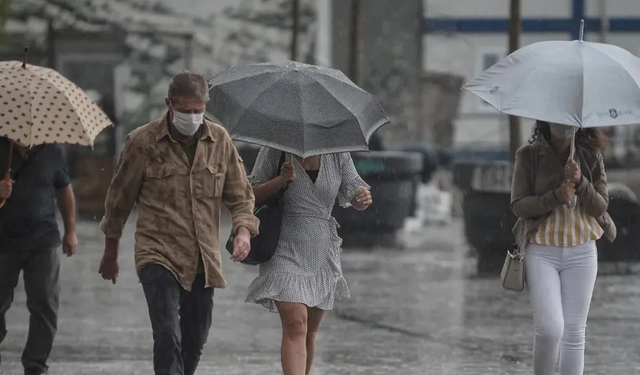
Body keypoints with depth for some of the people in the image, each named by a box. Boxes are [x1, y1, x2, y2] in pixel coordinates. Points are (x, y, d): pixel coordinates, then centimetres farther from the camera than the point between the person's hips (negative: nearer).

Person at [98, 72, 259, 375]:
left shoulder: (219, 140, 3)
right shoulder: (142, 142, -6)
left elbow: (240, 196, 11)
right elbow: (119, 199, 6)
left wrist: (243, 230, -11)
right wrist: (110, 253, 14)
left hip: (204, 259, 4)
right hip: (158, 256, -4)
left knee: (195, 341, 12)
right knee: (168, 338, -18)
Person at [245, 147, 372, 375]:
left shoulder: (338, 154, 4)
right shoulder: (275, 151, -5)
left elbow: (353, 198, 6)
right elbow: (251, 195, -3)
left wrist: (363, 198, -18)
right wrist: (280, 180, -21)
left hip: (322, 253, 4)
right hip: (286, 251, -4)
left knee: (310, 331, 13)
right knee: (295, 326, -20)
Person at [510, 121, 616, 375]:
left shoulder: (591, 157, 3)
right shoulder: (529, 156, -4)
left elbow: (601, 206, 1)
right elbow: (518, 205, -7)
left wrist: (581, 183, -18)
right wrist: (557, 196, -21)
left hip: (582, 252, 3)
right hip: (542, 251, -3)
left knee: (574, 332, 4)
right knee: (550, 329, -15)